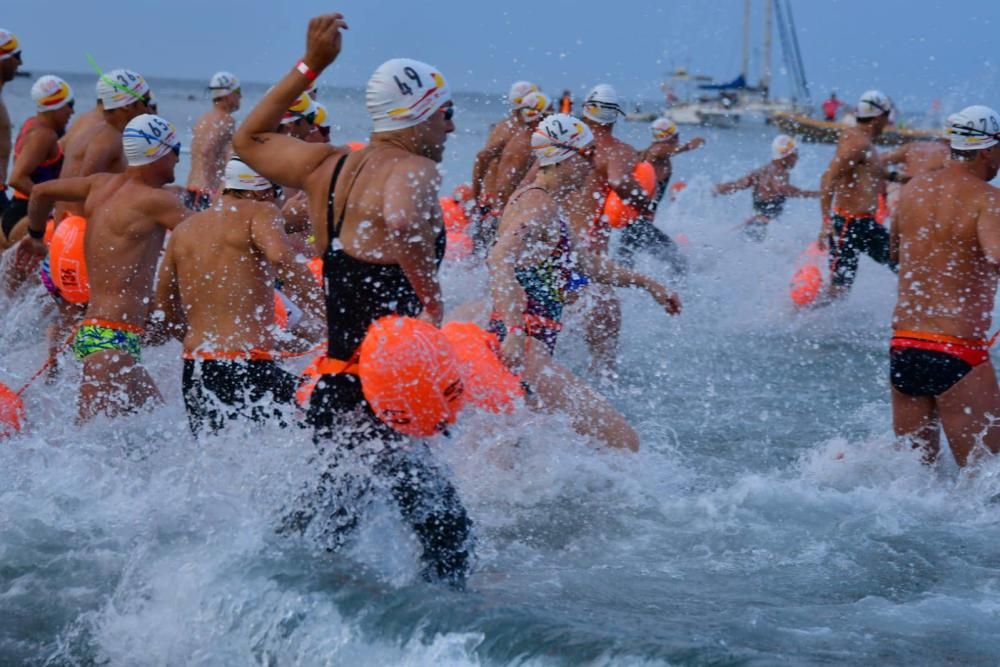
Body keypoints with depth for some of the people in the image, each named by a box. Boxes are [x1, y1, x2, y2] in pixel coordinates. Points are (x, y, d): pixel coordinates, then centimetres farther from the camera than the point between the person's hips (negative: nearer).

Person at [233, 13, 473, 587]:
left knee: (318, 535, 23)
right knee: (448, 533, -7)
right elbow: (402, 221, -36)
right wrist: (432, 298, -22)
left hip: (330, 387, 9)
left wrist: (310, 66, 32)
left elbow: (249, 139, 31)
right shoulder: (412, 170, -11)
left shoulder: (327, 166, 13)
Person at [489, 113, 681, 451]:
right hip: (523, 350, -11)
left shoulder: (530, 199, 21)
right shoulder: (541, 206, -12)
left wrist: (645, 283, 41)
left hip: (511, 348, 11)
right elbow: (500, 259, -30)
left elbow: (579, 260, 35)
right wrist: (514, 331, -43)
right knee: (622, 442, -10)